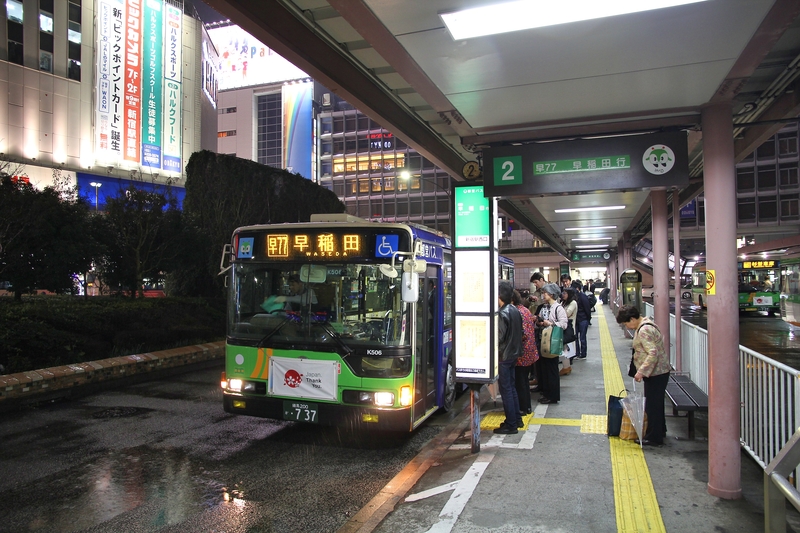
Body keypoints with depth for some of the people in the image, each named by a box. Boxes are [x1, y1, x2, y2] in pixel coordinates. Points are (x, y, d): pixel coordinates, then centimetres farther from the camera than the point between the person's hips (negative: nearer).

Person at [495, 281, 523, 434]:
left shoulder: (502, 313, -20)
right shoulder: (515, 310, 6)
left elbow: (499, 337, -21)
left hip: (504, 356, -9)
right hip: (514, 353, 9)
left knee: (506, 390, -1)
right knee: (511, 388, 18)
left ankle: (511, 425, 6)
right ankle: (517, 419, 27)